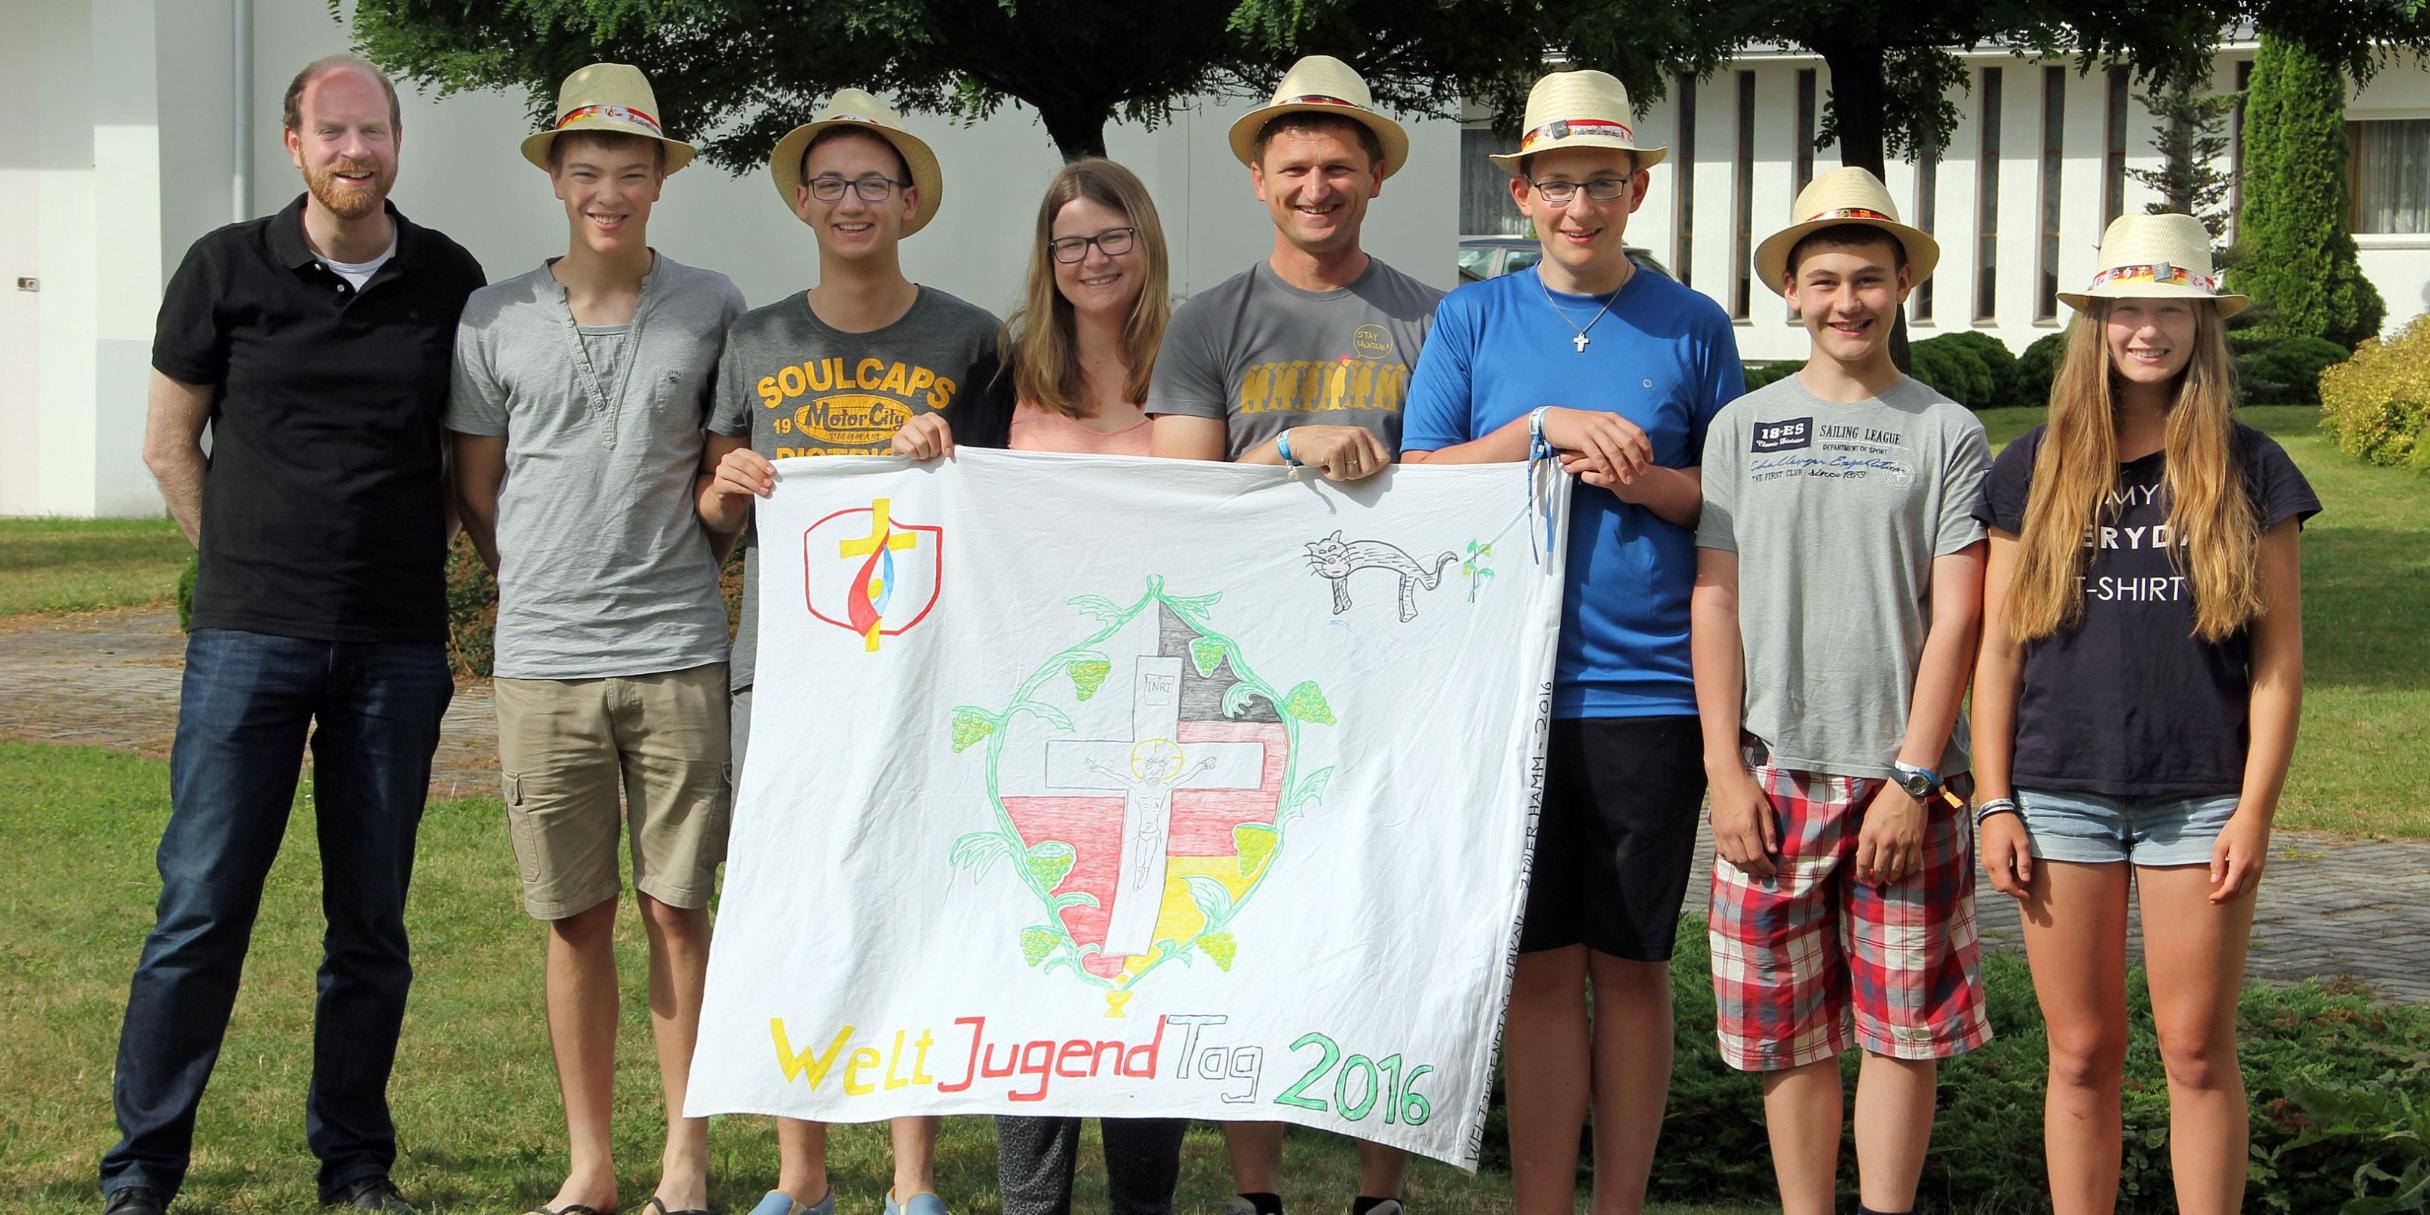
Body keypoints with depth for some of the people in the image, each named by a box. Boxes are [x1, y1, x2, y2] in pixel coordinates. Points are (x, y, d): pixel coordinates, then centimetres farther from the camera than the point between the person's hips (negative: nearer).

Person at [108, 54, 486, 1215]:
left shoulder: (448, 281, 5)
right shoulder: (227, 269, 1)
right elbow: (170, 443, 10)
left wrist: (408, 563, 12)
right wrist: (248, 565, 8)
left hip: (398, 643, 2)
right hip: (250, 637, -1)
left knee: (371, 922, 7)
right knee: (202, 906, -2)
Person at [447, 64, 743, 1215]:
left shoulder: (711, 309, 4)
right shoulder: (495, 320, 5)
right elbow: (475, 489, 13)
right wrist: (551, 585, 13)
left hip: (678, 654, -1)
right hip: (542, 657, 1)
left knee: (677, 908, 2)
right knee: (578, 918, 6)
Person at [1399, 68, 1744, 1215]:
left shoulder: (1694, 326, 7)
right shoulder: (1472, 320, 7)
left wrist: (1655, 485, -10)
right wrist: (1546, 425, -10)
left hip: (1649, 690, 0)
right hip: (1513, 682, 0)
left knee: (1631, 964, 5)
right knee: (1541, 965, 3)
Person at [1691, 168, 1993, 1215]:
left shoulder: (1947, 433, 3)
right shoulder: (1742, 425, 8)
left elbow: (1956, 616, -2)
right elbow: (1714, 604, 6)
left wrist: (1912, 777, -9)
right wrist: (1725, 769, -2)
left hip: (1903, 776, -1)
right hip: (1773, 774, 2)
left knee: (1903, 1024, 1)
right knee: (1790, 1032, 5)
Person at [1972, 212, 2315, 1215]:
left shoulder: (2248, 471, 2)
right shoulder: (2036, 469, 5)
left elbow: (2278, 655, 2)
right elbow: (1998, 649, 7)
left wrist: (2255, 812, -5)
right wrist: (1994, 803, 1)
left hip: (2198, 798, -1)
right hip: (2061, 794, 1)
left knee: (2198, 1052, 2)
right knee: (2082, 1054, 6)